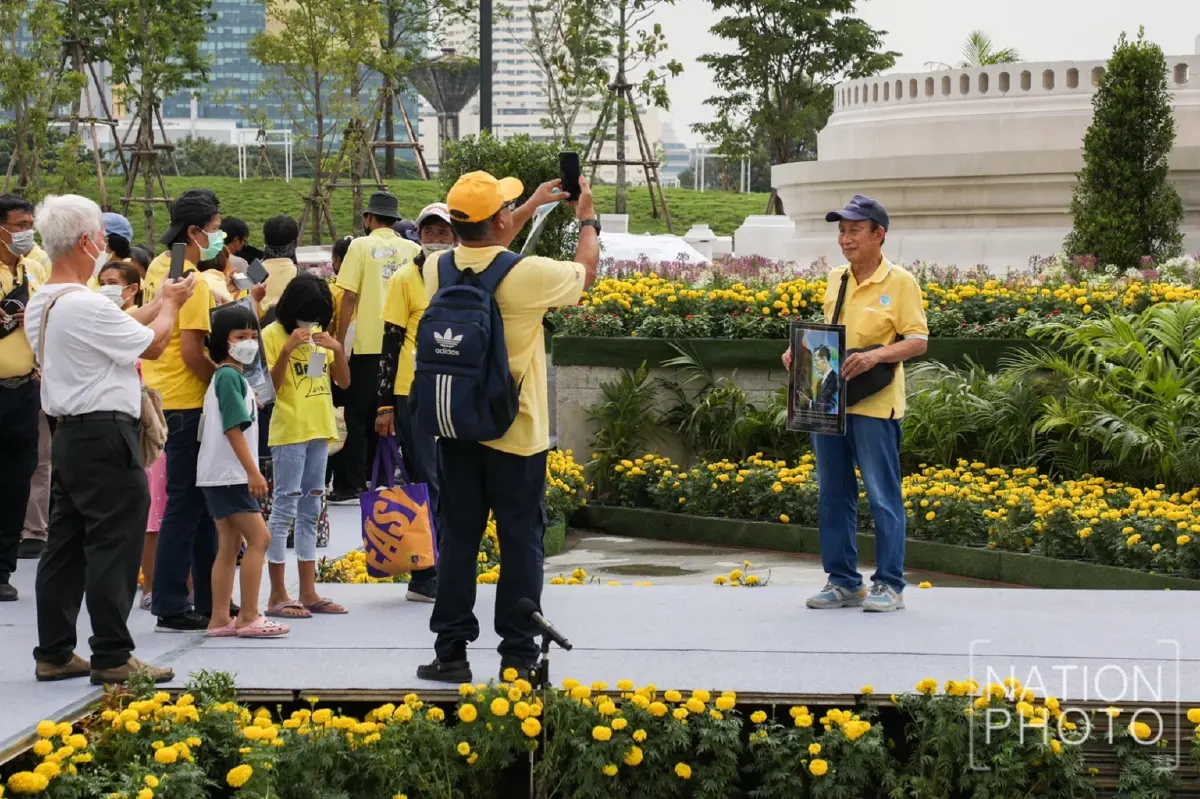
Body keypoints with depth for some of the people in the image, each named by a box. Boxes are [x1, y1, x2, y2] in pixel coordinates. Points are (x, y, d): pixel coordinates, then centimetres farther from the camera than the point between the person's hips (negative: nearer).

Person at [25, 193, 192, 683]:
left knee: (67, 544, 13)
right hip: (104, 434, -10)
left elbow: (120, 330, 16)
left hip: (68, 435, 10)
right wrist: (170, 304, 8)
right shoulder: (87, 306, -20)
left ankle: (54, 652, 18)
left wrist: (158, 302, 21)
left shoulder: (41, 305, 10)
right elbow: (153, 344, -10)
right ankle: (112, 656, 0)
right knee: (114, 546, -4)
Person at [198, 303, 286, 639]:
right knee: (258, 538, -12)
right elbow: (234, 428, -20)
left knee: (229, 545, 10)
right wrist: (253, 472, -21)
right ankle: (248, 618, -12)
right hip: (229, 474, -10)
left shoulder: (231, 376, 17)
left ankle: (220, 618, 11)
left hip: (222, 475, 10)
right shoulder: (229, 376, -13)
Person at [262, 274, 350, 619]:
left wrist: (338, 350, -7)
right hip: (288, 432, -7)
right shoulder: (273, 335, -6)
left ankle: (308, 592, 14)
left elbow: (343, 381, 10)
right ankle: (278, 596, -4)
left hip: (319, 431, 7)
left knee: (310, 512, 10)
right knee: (285, 509, -6)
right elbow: (269, 386, -12)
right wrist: (287, 350, -23)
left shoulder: (320, 335, 13)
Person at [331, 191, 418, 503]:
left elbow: (349, 298, -7)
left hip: (368, 345, -4)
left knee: (358, 415, 3)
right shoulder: (412, 250, 6)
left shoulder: (361, 246, -3)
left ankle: (351, 486, 1)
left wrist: (340, 341, -1)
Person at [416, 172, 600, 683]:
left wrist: (531, 207, 28)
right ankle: (518, 657, 7)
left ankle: (451, 652, 13)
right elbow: (586, 269, 4)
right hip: (516, 435, -4)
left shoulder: (438, 269, -3)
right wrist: (587, 219, 23)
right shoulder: (528, 275, -17)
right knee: (520, 544, 4)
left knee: (457, 539, 10)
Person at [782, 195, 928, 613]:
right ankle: (842, 581, 18)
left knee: (883, 496, -2)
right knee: (833, 495, 10)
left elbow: (918, 341, -8)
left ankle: (889, 585, 4)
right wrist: (801, 351, 5)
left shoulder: (900, 282, -6)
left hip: (873, 404, -6)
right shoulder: (835, 279, 12)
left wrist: (876, 355, -23)